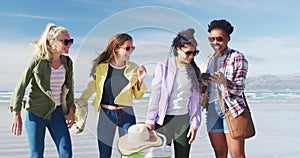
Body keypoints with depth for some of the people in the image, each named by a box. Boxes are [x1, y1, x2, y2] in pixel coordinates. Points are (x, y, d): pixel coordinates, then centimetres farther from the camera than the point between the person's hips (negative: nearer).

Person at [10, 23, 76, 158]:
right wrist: (16, 114, -8)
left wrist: (71, 110, 7)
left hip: (57, 112, 4)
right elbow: (21, 86, -8)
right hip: (36, 112, -4)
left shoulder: (67, 62, 0)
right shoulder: (37, 60, -13)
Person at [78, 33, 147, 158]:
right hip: (106, 114, 0)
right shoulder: (101, 67, -6)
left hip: (126, 114, 1)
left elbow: (138, 96, 6)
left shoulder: (133, 68, -1)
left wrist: (140, 79, -9)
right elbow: (91, 88, 8)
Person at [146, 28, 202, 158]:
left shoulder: (194, 71, 7)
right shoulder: (163, 67, -3)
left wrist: (195, 124, 3)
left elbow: (196, 100, 8)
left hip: (185, 120, 3)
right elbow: (155, 96, -2)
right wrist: (150, 121, -3)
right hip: (164, 119, -2)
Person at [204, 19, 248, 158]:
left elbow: (239, 88, -10)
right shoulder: (210, 59, 15)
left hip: (232, 108, -5)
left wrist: (225, 82, -29)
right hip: (212, 109, 6)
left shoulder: (237, 57, -3)